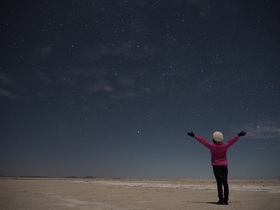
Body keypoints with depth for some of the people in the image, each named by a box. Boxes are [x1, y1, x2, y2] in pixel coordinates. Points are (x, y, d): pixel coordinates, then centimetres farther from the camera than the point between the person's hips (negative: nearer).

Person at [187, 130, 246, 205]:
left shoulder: (211, 146, -8)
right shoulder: (225, 146, -1)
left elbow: (202, 140, 0)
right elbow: (232, 140, 15)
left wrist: (194, 136, 10)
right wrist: (239, 135, 31)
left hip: (216, 166, -2)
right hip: (224, 166, 2)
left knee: (219, 183, -4)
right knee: (225, 183, 4)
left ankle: (221, 199, -5)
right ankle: (225, 200, 5)